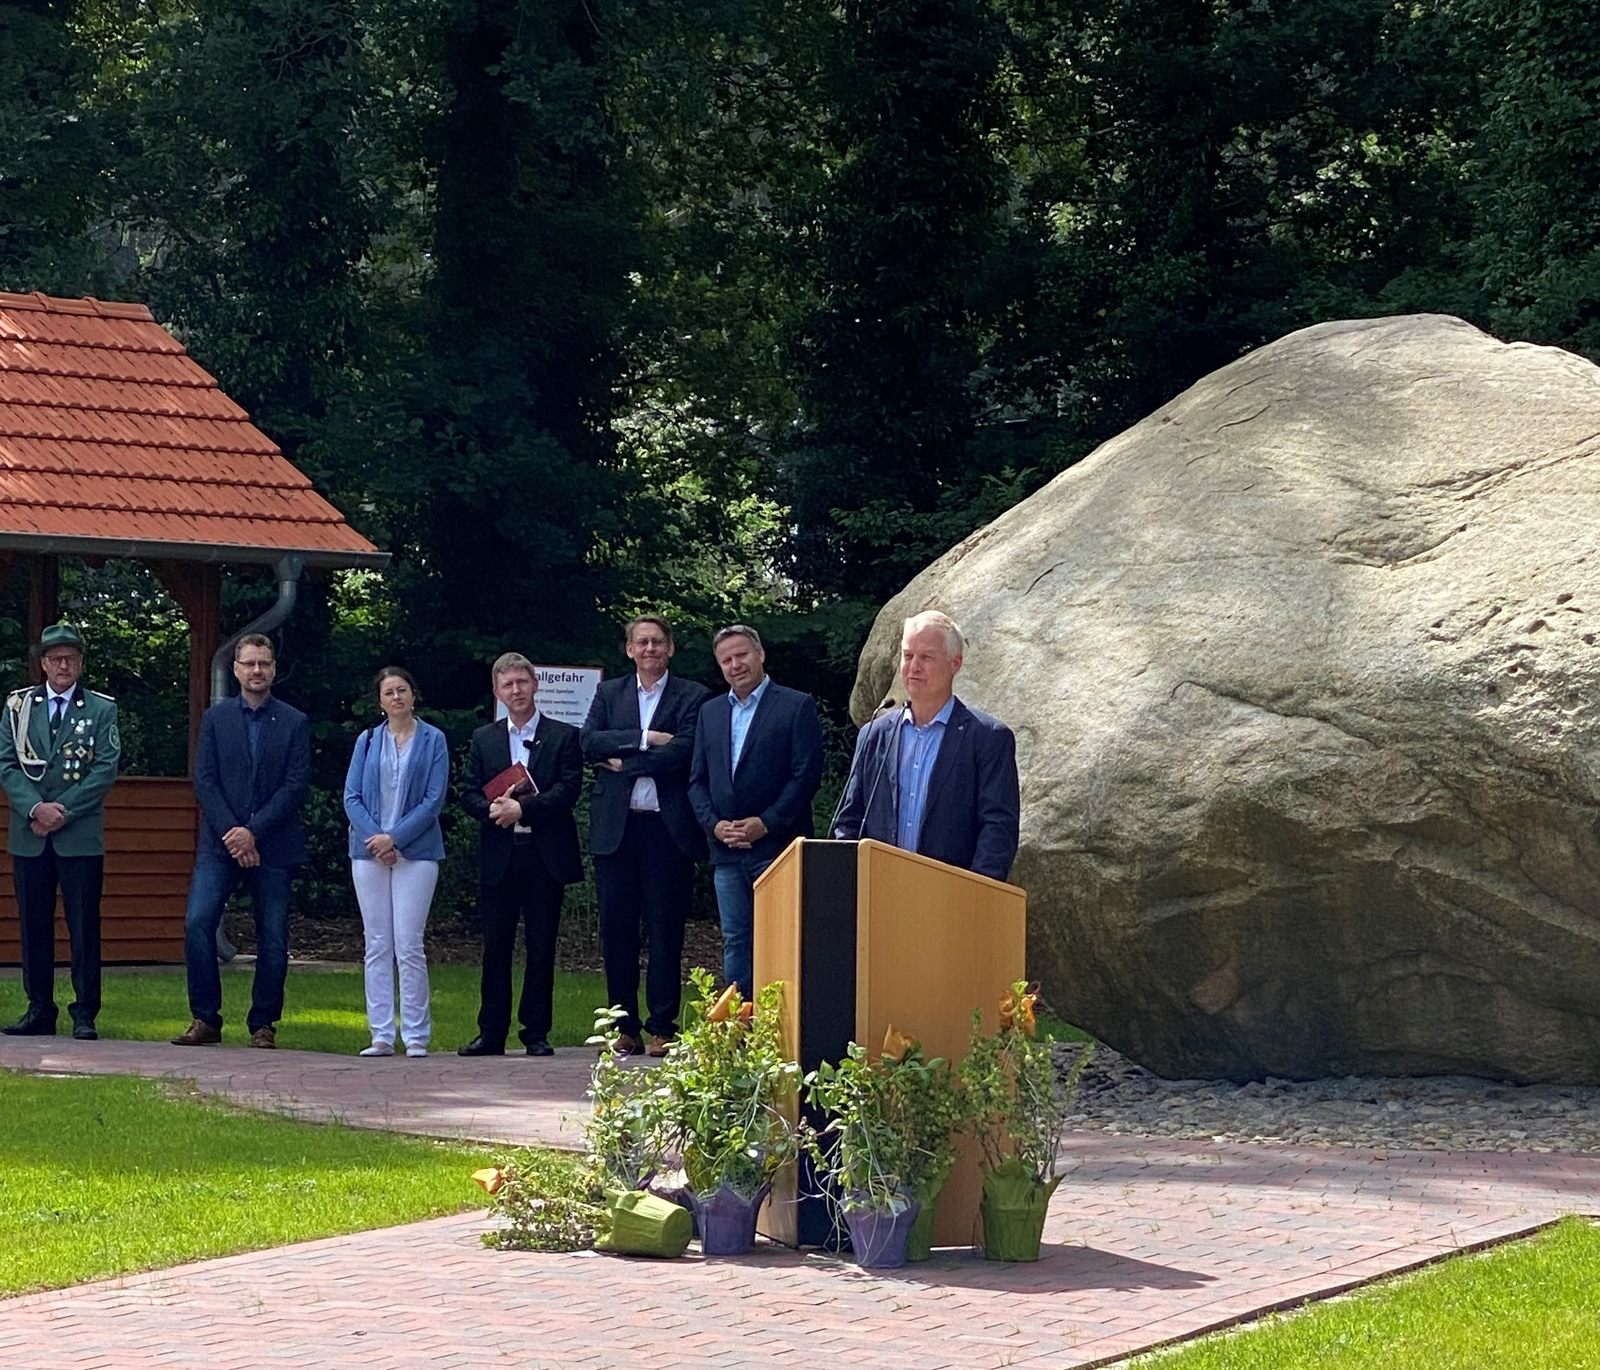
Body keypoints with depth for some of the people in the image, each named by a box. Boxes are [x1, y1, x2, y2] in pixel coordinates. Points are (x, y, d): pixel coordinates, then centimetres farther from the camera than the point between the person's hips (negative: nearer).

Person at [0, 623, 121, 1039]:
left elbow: (106, 770, -3)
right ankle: (39, 1010, 12)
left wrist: (62, 811, -11)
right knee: (34, 926, 5)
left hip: (81, 837, -2)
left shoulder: (102, 709, 6)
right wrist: (35, 809, -12)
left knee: (84, 927, -2)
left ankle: (85, 1014, 1)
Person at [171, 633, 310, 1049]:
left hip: (273, 846, -1)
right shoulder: (216, 718, 9)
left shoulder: (294, 723, 5)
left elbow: (296, 786, -3)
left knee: (273, 940, 0)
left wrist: (253, 832, -13)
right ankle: (205, 1019, -6)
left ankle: (263, 1025, 11)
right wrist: (230, 832, -11)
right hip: (221, 842, 1)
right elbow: (204, 780, 2)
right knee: (197, 921, -14)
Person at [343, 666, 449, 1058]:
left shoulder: (433, 741, 4)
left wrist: (395, 838, -11)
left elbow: (434, 799, -3)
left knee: (409, 945, -8)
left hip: (416, 853, -3)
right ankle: (381, 1036, 5)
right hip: (369, 852, 3)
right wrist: (374, 838, -10)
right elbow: (352, 797, 5)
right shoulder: (367, 741, 11)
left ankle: (416, 1037, -3)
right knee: (377, 946, 3)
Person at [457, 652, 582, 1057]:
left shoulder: (563, 736, 4)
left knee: (541, 948, 1)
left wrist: (522, 808, -16)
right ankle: (491, 1033, 7)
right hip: (498, 857, 2)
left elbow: (568, 791, -7)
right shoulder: (484, 739, 13)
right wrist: (494, 809, -14)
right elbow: (469, 794, 7)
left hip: (545, 856, -2)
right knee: (496, 947, 3)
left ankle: (536, 1033, 7)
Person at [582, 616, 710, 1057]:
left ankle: (662, 1027, 2)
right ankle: (624, 1027, 9)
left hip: (668, 827, -3)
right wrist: (645, 739, -11)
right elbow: (589, 743, -1)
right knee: (616, 929, 3)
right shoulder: (609, 693, 15)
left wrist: (625, 762, -7)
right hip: (615, 826, 3)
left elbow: (684, 751, -10)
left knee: (665, 929, -2)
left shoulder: (693, 697, 5)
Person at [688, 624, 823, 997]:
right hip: (728, 851, 5)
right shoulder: (711, 712, 16)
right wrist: (714, 824, -3)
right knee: (735, 943, 7)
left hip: (777, 847, -5)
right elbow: (697, 780, 14)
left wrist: (766, 823, -14)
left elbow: (806, 775, -7)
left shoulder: (796, 706, -1)